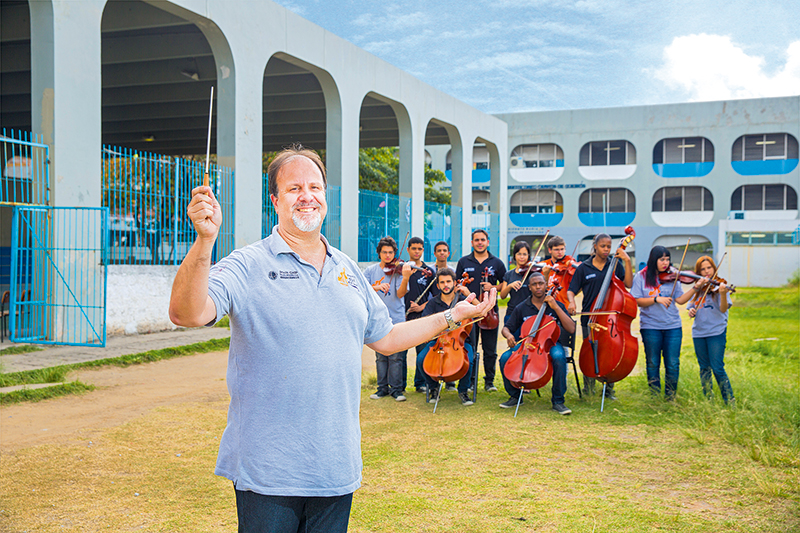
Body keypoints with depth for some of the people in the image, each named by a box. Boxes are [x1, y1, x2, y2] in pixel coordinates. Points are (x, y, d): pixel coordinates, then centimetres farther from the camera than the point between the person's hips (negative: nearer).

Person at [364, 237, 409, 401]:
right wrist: (377, 287, -22)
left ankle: (396, 388, 6)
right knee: (380, 356, 6)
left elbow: (399, 294, -11)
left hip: (396, 319, -2)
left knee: (396, 356, -3)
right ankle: (383, 388, 16)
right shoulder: (371, 270, 7)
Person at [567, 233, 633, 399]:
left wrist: (627, 261, -11)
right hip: (589, 318, -1)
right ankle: (588, 388, 20)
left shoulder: (615, 265, 6)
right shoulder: (584, 268, 4)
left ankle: (608, 390, 15)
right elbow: (571, 290, 3)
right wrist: (571, 302, -17)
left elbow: (628, 284, -6)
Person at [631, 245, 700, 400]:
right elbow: (637, 301, -7)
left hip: (672, 326, 2)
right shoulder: (642, 277, -1)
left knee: (673, 364, 2)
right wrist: (656, 299, -19)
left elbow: (680, 299, 0)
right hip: (650, 327, -2)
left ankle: (670, 398, 16)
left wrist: (695, 288, -11)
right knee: (653, 364, 8)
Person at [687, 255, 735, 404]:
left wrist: (723, 294, -34)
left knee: (717, 368, -10)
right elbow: (692, 310, 14)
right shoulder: (697, 289, 11)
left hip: (716, 332, -5)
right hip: (699, 332, 5)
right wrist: (691, 311, -9)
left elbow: (723, 309, -16)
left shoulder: (719, 286, -3)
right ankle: (708, 399, 21)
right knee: (704, 368, 11)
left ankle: (730, 402, -1)